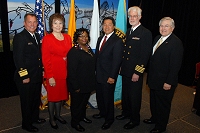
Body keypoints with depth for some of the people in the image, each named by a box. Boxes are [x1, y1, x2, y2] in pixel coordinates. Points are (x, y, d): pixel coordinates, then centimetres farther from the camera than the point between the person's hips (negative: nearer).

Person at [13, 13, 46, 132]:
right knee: (27, 102, 9)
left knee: (36, 99, 22)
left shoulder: (37, 36, 9)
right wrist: (24, 76, -19)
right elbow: (18, 59, -18)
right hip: (26, 77, -7)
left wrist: (41, 70, 10)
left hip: (37, 76, 7)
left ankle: (35, 117, 43)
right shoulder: (19, 37, -15)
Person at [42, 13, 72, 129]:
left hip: (65, 72, 5)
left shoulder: (67, 37, 7)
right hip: (53, 73, -4)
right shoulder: (47, 38, -7)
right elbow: (45, 59, -10)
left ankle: (57, 115, 37)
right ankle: (51, 119, 28)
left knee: (61, 94, 16)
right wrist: (50, 76, -14)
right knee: (52, 96, 9)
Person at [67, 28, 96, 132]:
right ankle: (75, 122, 29)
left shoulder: (89, 48, 6)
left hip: (88, 83, 8)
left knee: (84, 101, 24)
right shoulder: (73, 51, -19)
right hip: (78, 85, -7)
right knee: (77, 104, 10)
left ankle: (82, 116, 46)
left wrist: (92, 81, 12)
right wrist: (76, 86, -20)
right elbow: (71, 71, -20)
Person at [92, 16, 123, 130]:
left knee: (108, 97, 8)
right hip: (98, 74, 7)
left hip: (108, 76, -7)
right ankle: (102, 112, 43)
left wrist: (112, 77, -18)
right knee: (99, 95, 19)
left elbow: (117, 60, -17)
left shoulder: (117, 41, -14)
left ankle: (109, 119, 29)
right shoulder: (100, 39, 10)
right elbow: (97, 55, 12)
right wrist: (95, 71, 8)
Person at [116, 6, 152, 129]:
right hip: (125, 70, 7)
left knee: (134, 96, 7)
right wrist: (121, 66, 9)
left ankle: (135, 120, 26)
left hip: (135, 72, -7)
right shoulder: (128, 31, 12)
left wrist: (137, 72, -18)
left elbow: (145, 55, -17)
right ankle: (126, 113, 40)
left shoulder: (146, 33, -13)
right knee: (125, 94, 19)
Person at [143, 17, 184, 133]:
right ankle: (154, 118, 46)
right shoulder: (157, 38, 8)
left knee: (163, 105, 11)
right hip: (154, 79, 8)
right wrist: (150, 75, 12)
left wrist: (169, 82, -21)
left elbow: (175, 65, -20)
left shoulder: (176, 42, -18)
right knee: (154, 101, 23)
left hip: (165, 82, -8)